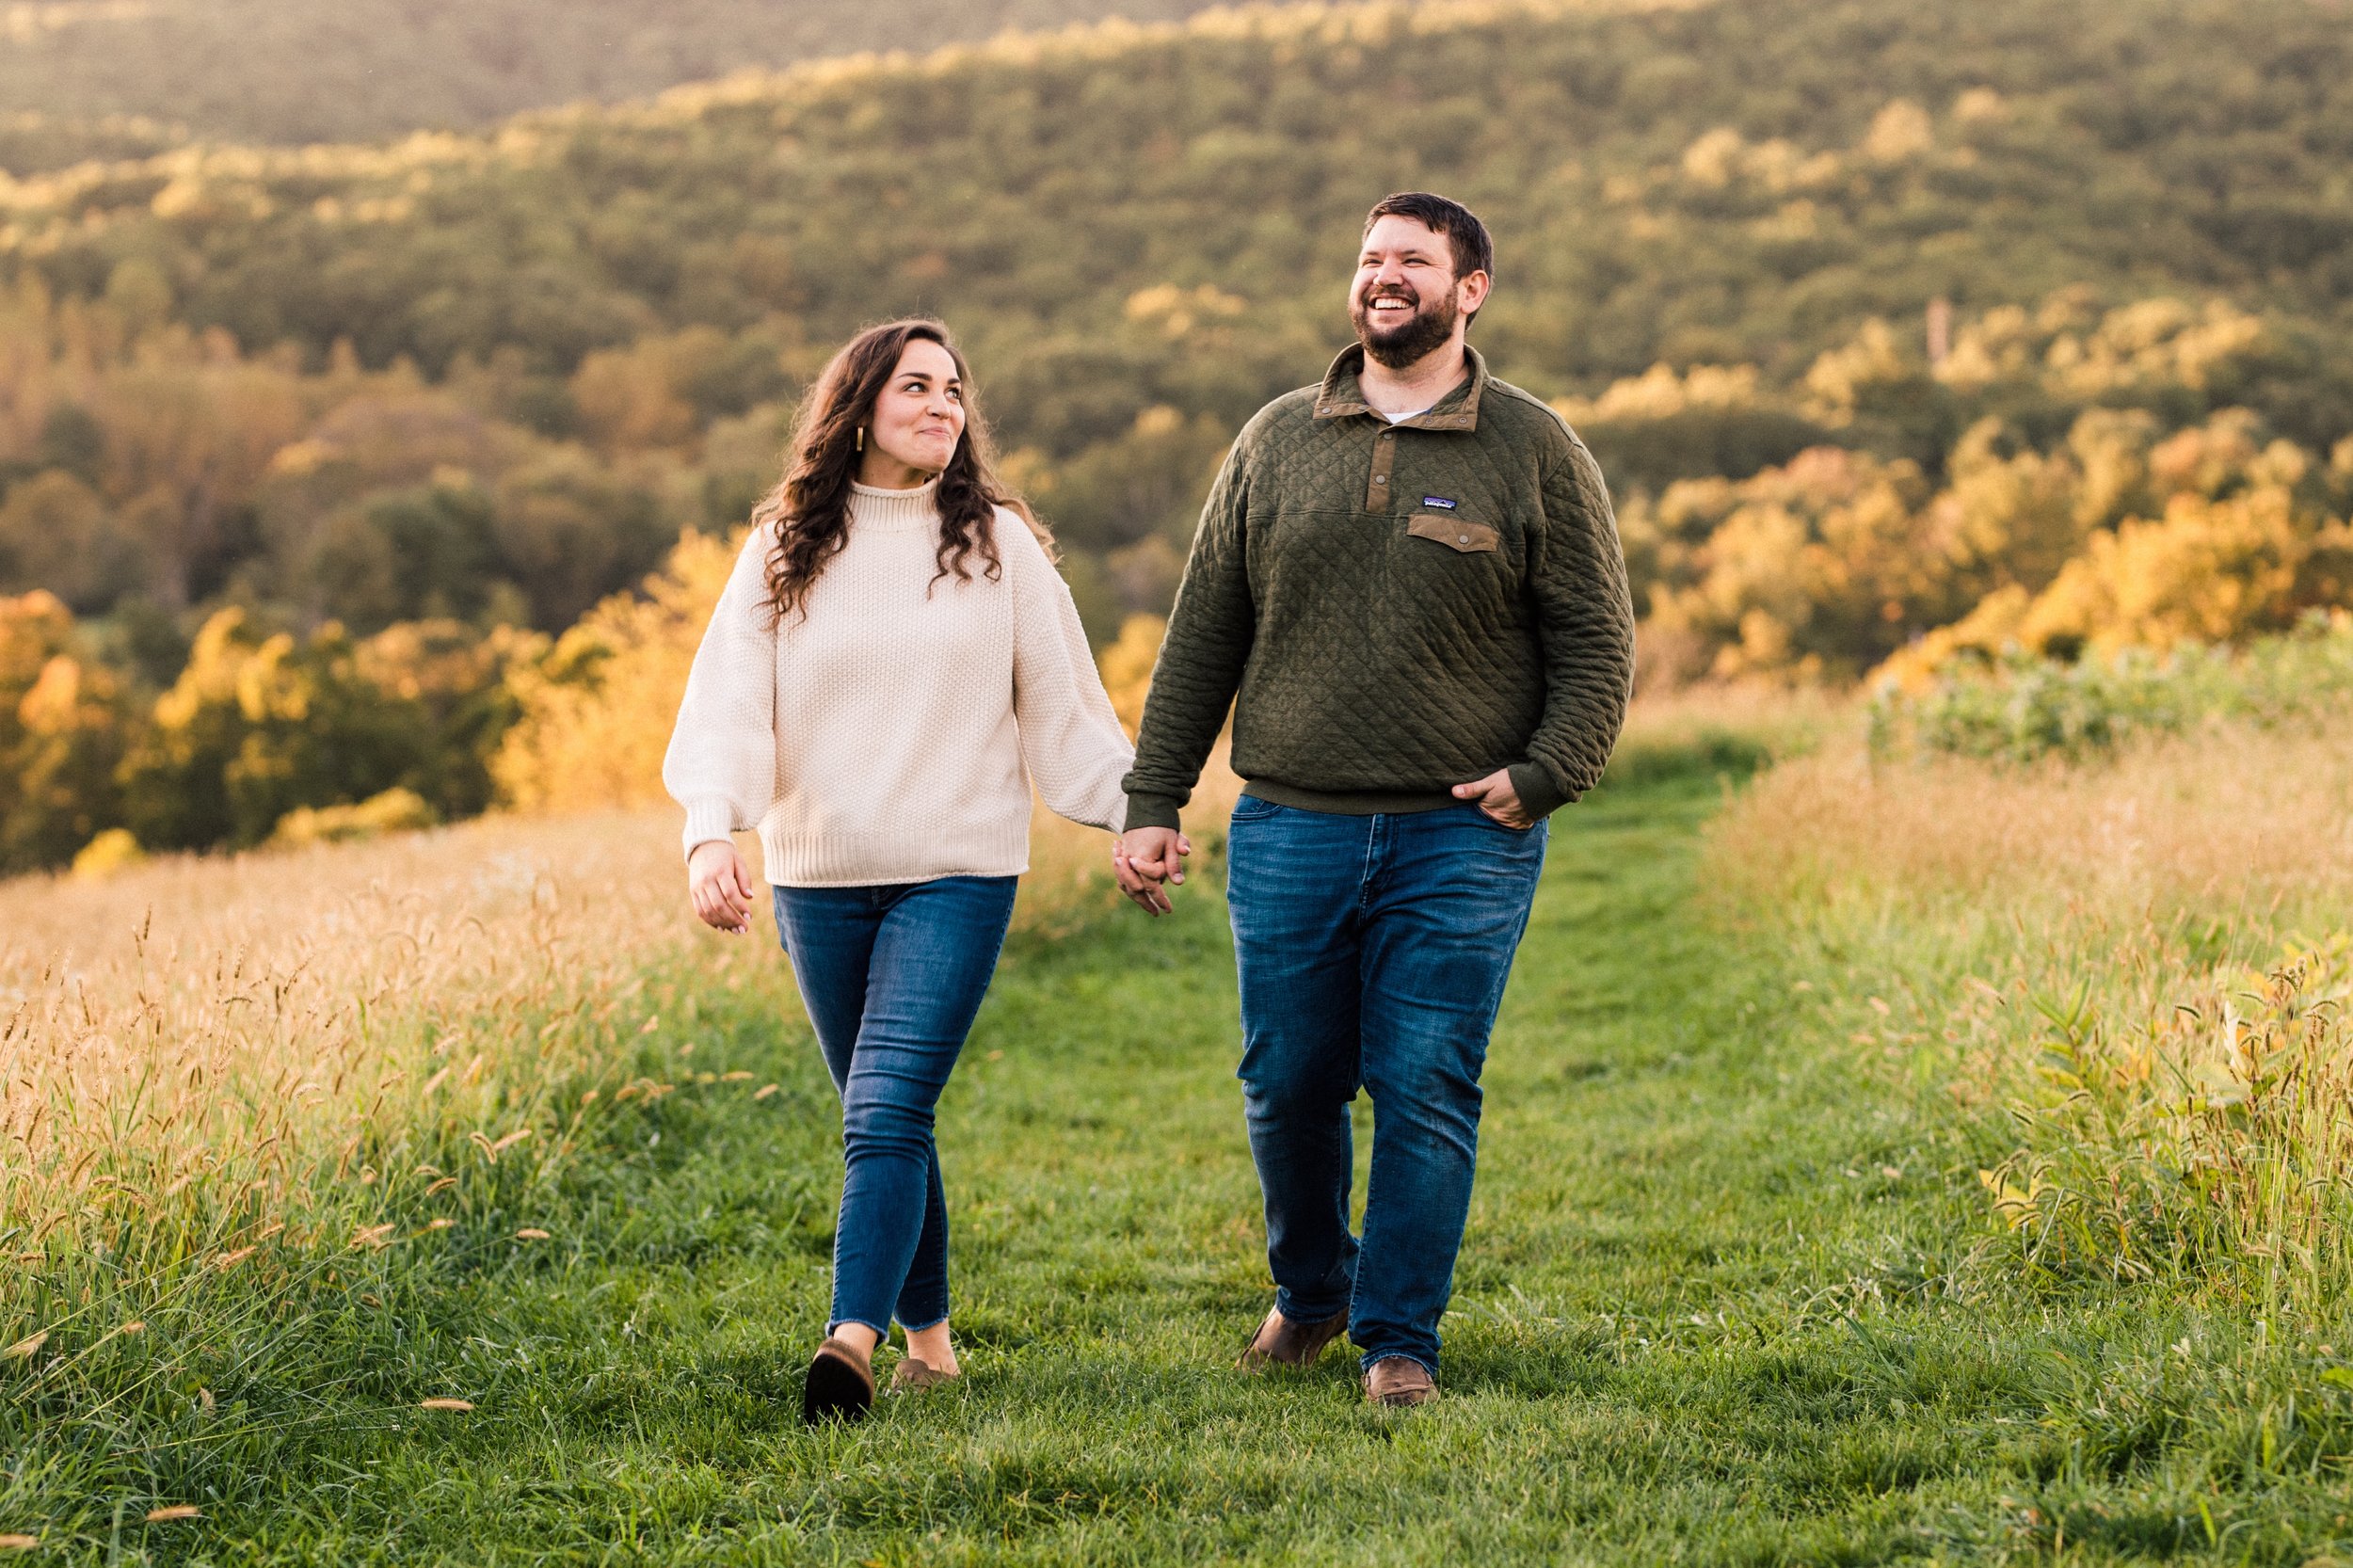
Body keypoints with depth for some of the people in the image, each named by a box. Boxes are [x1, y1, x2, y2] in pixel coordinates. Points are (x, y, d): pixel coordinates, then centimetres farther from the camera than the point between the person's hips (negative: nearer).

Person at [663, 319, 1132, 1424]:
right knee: (886, 1121, 11)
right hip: (817, 883, 3)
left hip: (958, 876, -2)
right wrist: (710, 834, -21)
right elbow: (728, 702, -6)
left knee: (886, 1112, -16)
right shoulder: (783, 552, 4)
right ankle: (928, 1337, 24)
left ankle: (853, 1341, -25)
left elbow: (1063, 706, 9)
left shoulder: (998, 544, 3)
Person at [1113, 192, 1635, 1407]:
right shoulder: (1277, 441, 10)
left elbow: (1597, 643, 2)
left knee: (1425, 1097, -1)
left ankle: (1399, 1340, 11)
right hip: (1290, 834, 2)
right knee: (1288, 1086, 8)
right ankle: (1309, 1291, 32)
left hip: (1460, 841, -2)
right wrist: (1151, 803, 6)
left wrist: (1540, 777, -12)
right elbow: (1203, 634, 11)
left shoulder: (1535, 452, 3)